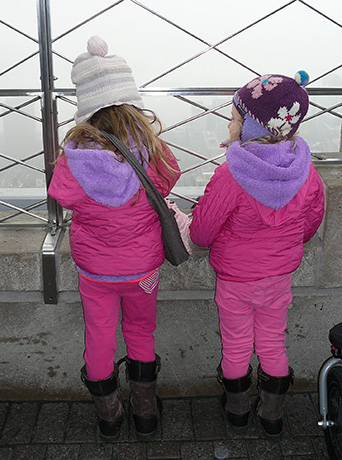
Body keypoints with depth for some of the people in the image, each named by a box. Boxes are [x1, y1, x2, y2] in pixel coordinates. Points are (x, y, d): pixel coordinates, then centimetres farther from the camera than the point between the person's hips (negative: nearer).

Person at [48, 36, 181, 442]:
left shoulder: (74, 155, -24)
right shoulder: (151, 148, -24)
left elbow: (61, 196, -5)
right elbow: (168, 184, -5)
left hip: (94, 270, 0)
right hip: (142, 266, 1)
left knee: (99, 339, 21)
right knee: (141, 333, 24)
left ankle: (108, 419, 42)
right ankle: (146, 417, 40)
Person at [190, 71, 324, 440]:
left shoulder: (230, 176, -28)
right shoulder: (306, 172, -13)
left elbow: (201, 234, -18)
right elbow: (310, 226, 3)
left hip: (234, 278, -3)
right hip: (280, 274, 4)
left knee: (236, 346, 18)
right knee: (272, 344, 22)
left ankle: (237, 411, 42)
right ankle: (272, 417, 40)